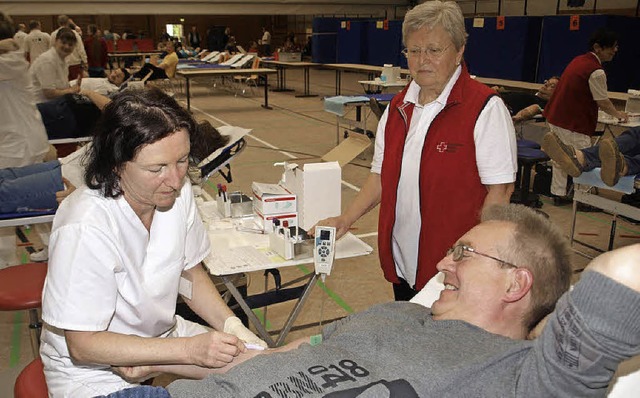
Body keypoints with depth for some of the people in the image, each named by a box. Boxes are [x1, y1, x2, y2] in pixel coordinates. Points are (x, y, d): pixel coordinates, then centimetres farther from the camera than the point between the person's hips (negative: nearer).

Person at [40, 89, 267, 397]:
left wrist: (230, 324, -12)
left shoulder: (177, 192, -11)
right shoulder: (84, 229, -30)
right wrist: (189, 350, -29)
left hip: (162, 335, 6)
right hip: (92, 370, -6)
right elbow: (83, 344, -23)